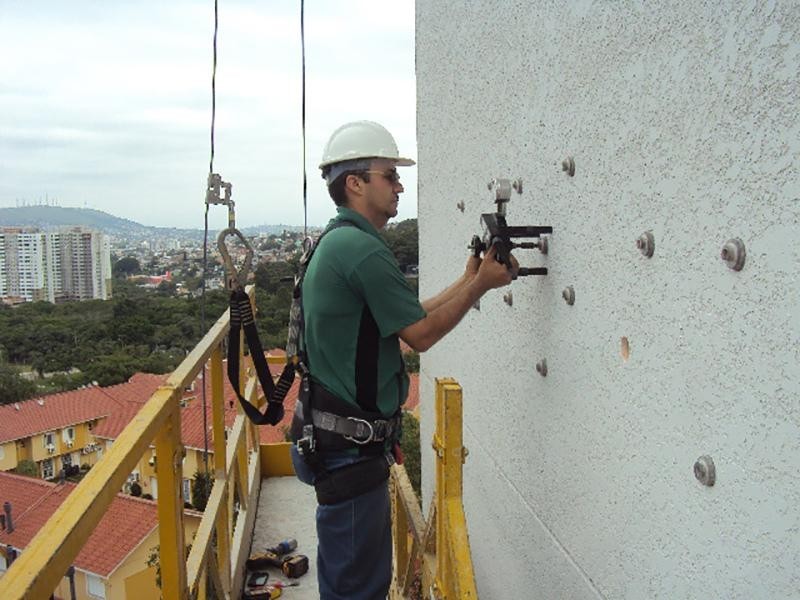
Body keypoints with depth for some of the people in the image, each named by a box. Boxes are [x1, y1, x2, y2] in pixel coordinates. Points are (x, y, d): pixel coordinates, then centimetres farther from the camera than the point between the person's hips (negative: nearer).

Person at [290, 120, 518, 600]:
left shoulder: (337, 241, 13)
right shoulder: (362, 247, -20)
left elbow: (404, 319, 13)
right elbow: (421, 334, -15)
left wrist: (467, 280, 11)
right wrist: (481, 285, -5)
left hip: (346, 438, 10)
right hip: (349, 445, -10)